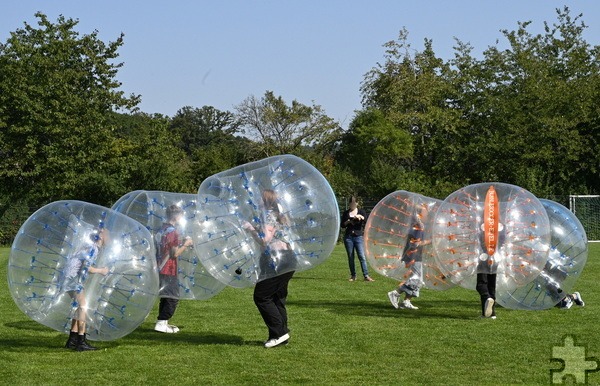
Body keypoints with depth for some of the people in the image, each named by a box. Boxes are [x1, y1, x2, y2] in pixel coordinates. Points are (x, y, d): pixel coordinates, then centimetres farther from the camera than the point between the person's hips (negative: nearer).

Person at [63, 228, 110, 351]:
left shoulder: (93, 248, 17)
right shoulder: (94, 249, -12)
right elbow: (86, 267, -21)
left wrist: (100, 269, 16)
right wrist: (101, 271, -7)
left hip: (70, 278, 10)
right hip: (74, 278, -10)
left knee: (80, 307, 14)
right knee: (83, 307, -10)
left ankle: (72, 340, 17)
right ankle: (81, 342, -13)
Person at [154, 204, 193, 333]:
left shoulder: (161, 230, 11)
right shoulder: (173, 231, -14)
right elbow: (175, 254, -17)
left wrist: (181, 243, 17)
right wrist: (185, 244, -4)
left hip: (160, 268, 8)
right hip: (169, 270, -8)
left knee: (166, 297, 17)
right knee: (173, 298, -3)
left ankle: (162, 322, 20)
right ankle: (161, 323, -8)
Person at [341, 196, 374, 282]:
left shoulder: (361, 211, 8)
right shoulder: (346, 213, 12)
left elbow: (367, 221, -4)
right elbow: (342, 225, 10)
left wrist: (361, 217, -21)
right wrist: (348, 222, -8)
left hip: (359, 236, -2)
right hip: (348, 237, 2)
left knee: (362, 256, -11)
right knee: (350, 258, 3)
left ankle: (366, 276, -13)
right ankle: (353, 276, 9)